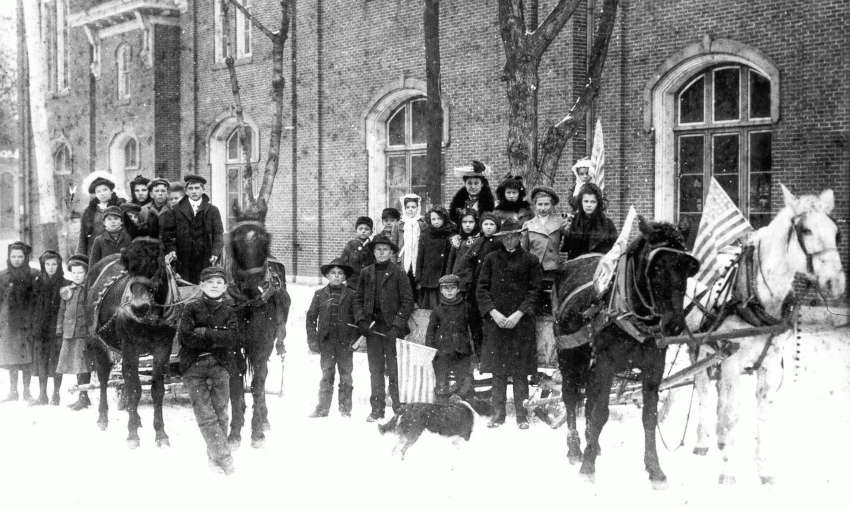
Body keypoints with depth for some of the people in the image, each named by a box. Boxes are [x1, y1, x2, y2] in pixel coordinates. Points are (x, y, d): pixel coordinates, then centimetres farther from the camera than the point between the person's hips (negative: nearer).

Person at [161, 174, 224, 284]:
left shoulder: (212, 211, 9)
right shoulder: (176, 210, 9)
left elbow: (218, 234, 3)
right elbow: (168, 233, 6)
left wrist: (215, 253, -11)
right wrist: (171, 249, -10)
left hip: (206, 261, 0)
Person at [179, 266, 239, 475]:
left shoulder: (229, 310, 7)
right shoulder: (192, 308, 5)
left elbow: (233, 339, -8)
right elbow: (188, 338, -8)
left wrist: (205, 332, -12)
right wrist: (218, 338, -9)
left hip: (220, 365, 1)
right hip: (193, 366, -1)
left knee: (220, 412, 0)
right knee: (204, 413, -7)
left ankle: (215, 455, 14)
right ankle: (223, 456, -6)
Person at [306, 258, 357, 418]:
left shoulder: (351, 295, 3)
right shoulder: (320, 294, 7)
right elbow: (311, 317, 9)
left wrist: (355, 339, -4)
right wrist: (312, 339, 1)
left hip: (345, 343, -1)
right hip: (326, 341, 1)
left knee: (346, 376, 4)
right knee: (326, 376, 3)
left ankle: (345, 409, 12)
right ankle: (322, 408, 9)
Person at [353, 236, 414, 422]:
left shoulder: (398, 273, -2)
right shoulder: (366, 273, 10)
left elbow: (407, 301, -4)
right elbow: (358, 298, 14)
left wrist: (397, 324, -11)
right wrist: (361, 319, 0)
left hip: (392, 327, -4)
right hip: (372, 327, 4)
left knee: (394, 368, -4)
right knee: (375, 368, 7)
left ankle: (399, 407, 4)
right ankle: (377, 409, 13)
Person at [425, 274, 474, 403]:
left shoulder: (466, 308, 4)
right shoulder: (437, 311, 4)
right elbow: (430, 333, 8)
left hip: (462, 354, 0)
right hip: (442, 353, 0)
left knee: (466, 389, -4)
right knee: (441, 389, 3)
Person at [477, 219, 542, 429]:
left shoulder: (530, 260, 4)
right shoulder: (491, 259, 9)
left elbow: (535, 291, 1)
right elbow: (481, 289, 6)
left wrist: (518, 314, -10)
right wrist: (493, 313, -8)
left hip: (521, 322, -2)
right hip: (495, 320, 2)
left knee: (520, 372, 0)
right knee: (497, 371, 3)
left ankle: (522, 415, 7)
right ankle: (498, 414, 11)